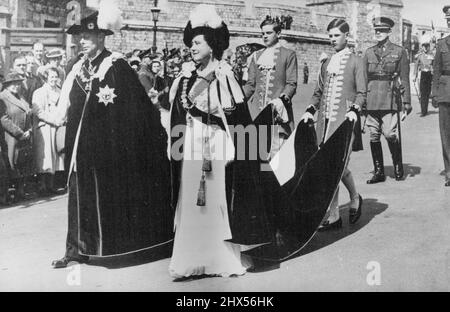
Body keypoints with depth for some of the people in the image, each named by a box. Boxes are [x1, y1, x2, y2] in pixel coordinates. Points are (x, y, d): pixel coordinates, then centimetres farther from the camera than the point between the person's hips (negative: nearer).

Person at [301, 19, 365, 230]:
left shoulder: (356, 62, 4)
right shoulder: (326, 64, 19)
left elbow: (361, 92, -2)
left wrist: (354, 109, -18)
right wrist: (310, 110, 6)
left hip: (344, 121, -5)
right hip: (325, 120, 5)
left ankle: (355, 198, 20)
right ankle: (334, 216, 8)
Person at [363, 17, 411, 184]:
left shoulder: (399, 51, 5)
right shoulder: (369, 52, 13)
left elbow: (404, 78, 4)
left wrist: (407, 102, -1)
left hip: (390, 99, -3)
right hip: (371, 99, 3)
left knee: (390, 134, -10)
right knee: (374, 137, 3)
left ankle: (398, 166, 13)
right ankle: (378, 172, 13)